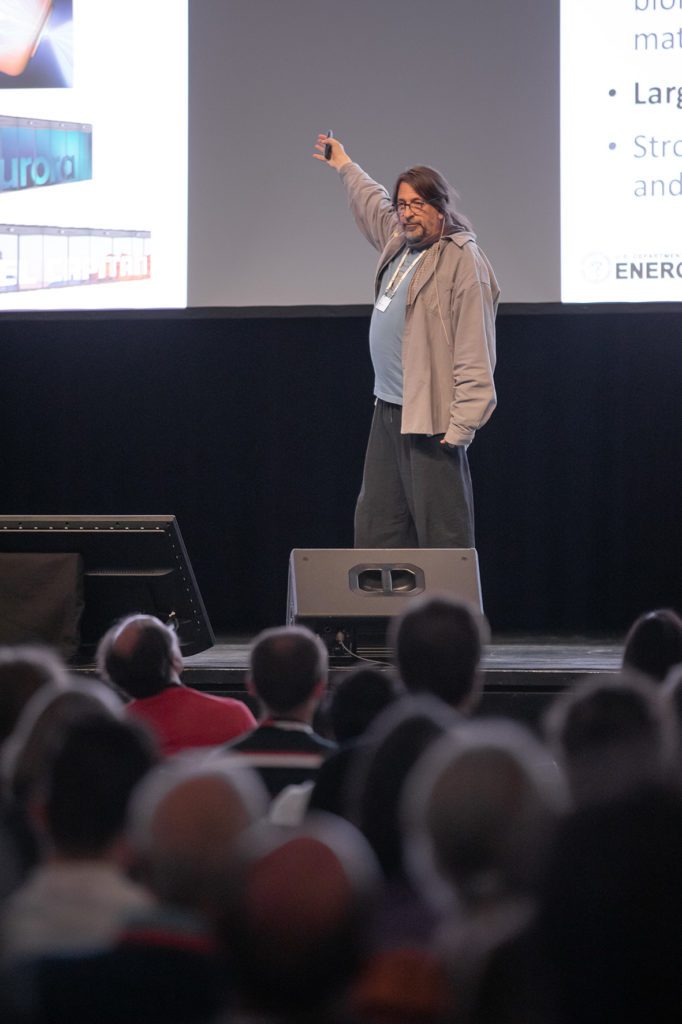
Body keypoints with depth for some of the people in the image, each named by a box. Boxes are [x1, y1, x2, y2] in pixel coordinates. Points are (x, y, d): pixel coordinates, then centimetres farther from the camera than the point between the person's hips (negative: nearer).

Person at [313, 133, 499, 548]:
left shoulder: (463, 260, -14)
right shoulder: (400, 241, 13)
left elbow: (475, 353, -19)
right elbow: (373, 203, 38)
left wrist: (462, 424, -24)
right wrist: (344, 165, 53)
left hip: (431, 416, -9)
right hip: (388, 409, 9)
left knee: (441, 530, -8)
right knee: (375, 526, 10)